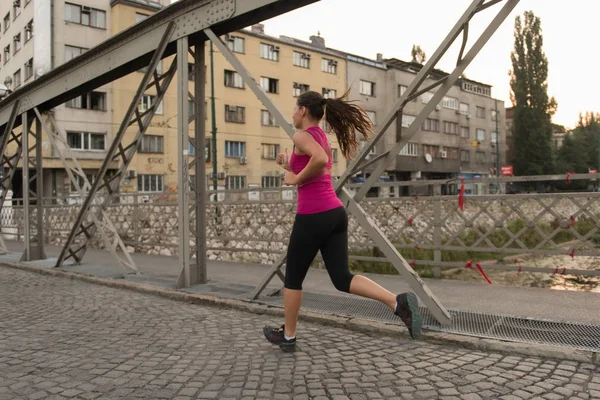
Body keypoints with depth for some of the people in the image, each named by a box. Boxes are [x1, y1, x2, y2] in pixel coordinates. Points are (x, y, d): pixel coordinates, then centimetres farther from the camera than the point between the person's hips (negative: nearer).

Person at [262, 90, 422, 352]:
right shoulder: (322, 139, 20)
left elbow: (320, 159, -28)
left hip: (313, 216, -8)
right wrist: (290, 168, 21)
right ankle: (399, 302, -8)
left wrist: (297, 179, -14)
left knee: (293, 278, 11)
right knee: (342, 279, 8)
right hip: (335, 213, 8)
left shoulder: (302, 135, -6)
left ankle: (288, 336, 26)